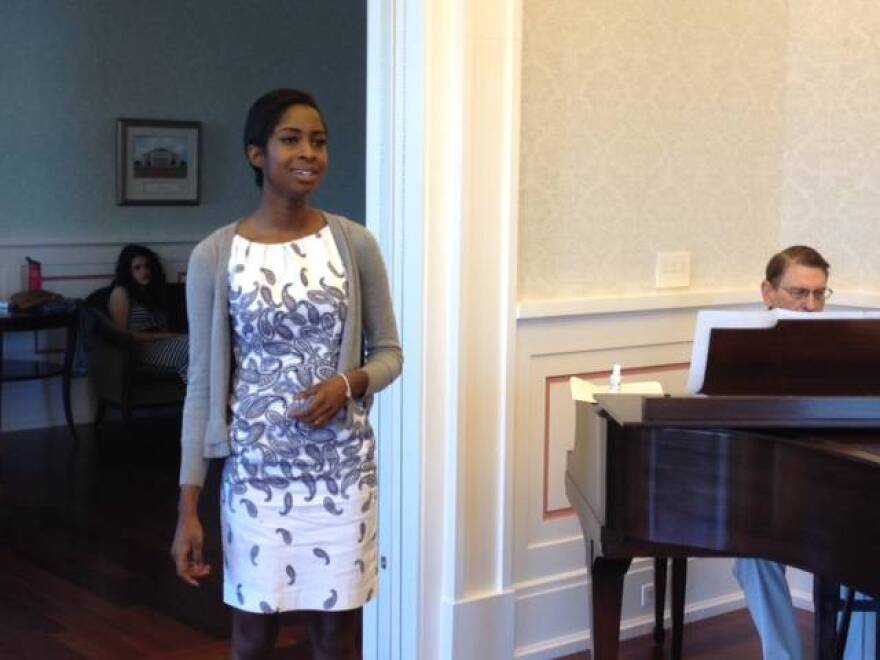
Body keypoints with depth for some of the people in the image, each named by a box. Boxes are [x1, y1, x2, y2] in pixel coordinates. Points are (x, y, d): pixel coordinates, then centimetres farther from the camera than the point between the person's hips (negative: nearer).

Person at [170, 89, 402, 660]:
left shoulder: (355, 244, -2)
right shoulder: (215, 255, -5)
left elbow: (390, 354, 6)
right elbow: (203, 383, -3)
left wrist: (348, 383, -17)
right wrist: (188, 507, -5)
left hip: (342, 467, 1)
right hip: (256, 469, -1)